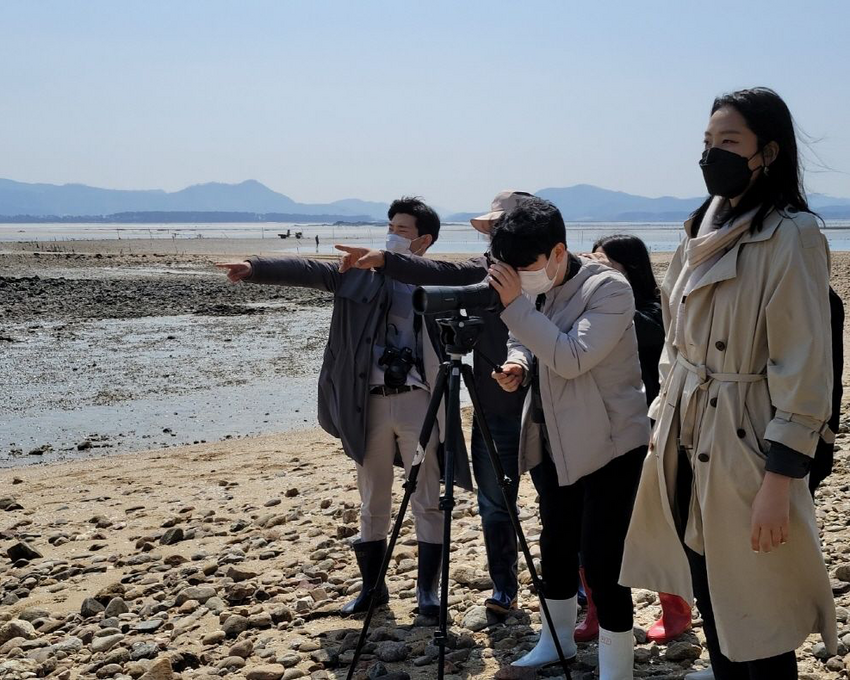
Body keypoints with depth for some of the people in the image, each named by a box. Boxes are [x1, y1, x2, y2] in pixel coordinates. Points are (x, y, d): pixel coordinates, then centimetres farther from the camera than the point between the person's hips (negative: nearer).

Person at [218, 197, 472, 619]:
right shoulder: (361, 275, 5)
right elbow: (310, 271, -7)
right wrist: (255, 268, -19)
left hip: (417, 402, -2)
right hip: (371, 404, 2)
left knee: (428, 501, 3)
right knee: (372, 504, 12)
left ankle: (427, 591, 14)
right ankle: (372, 587, 25)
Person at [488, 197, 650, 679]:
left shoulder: (608, 288, -19)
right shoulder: (535, 291, 2)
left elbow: (572, 358, -28)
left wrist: (516, 305, -29)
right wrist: (517, 364, -5)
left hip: (608, 443, -7)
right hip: (554, 441, 7)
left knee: (602, 559, -8)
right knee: (556, 544, 19)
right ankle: (557, 640, 37)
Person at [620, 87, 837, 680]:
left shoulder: (792, 235, -13)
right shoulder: (706, 232, 11)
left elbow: (805, 365, -17)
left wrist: (780, 480, -19)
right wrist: (664, 422, 13)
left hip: (747, 450, -7)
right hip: (687, 445, 8)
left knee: (758, 620, 1)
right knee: (709, 599, 16)